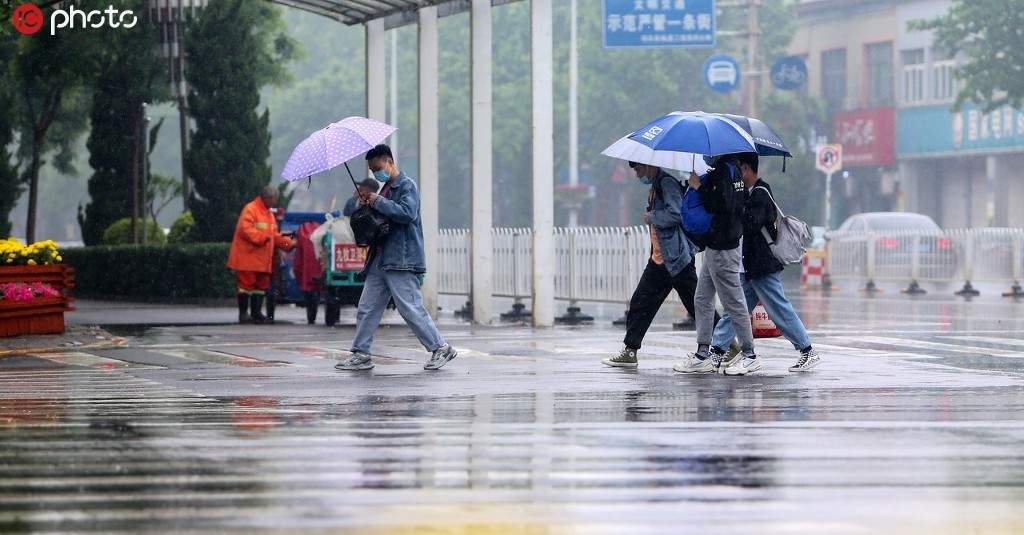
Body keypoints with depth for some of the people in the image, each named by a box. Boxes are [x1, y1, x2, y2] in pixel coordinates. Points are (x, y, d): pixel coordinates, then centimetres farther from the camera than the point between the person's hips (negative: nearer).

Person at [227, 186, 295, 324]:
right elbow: (245, 230, -21)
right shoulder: (250, 210, -10)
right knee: (247, 284, -6)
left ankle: (256, 313, 13)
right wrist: (263, 237, -24)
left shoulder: (269, 214, 20)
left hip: (262, 259, 9)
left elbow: (274, 235, 22)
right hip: (247, 258, -9)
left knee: (261, 286, 8)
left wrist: (288, 244, 10)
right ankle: (243, 313, -1)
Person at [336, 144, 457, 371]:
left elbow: (407, 213, -23)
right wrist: (366, 206, 8)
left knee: (411, 308, -9)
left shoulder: (407, 186, -7)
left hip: (402, 260, -9)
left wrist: (378, 203, -18)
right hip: (380, 259, 9)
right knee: (367, 308, 6)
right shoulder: (385, 189, 21)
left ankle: (440, 348, 0)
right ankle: (361, 354, 9)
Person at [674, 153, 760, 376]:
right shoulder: (730, 167, 12)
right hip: (715, 246, 11)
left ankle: (749, 355, 3)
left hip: (722, 249, -11)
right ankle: (703, 354, 16)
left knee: (733, 302, -3)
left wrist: (699, 186, -15)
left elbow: (721, 205, -25)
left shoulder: (724, 169, -17)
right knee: (702, 300, 13)